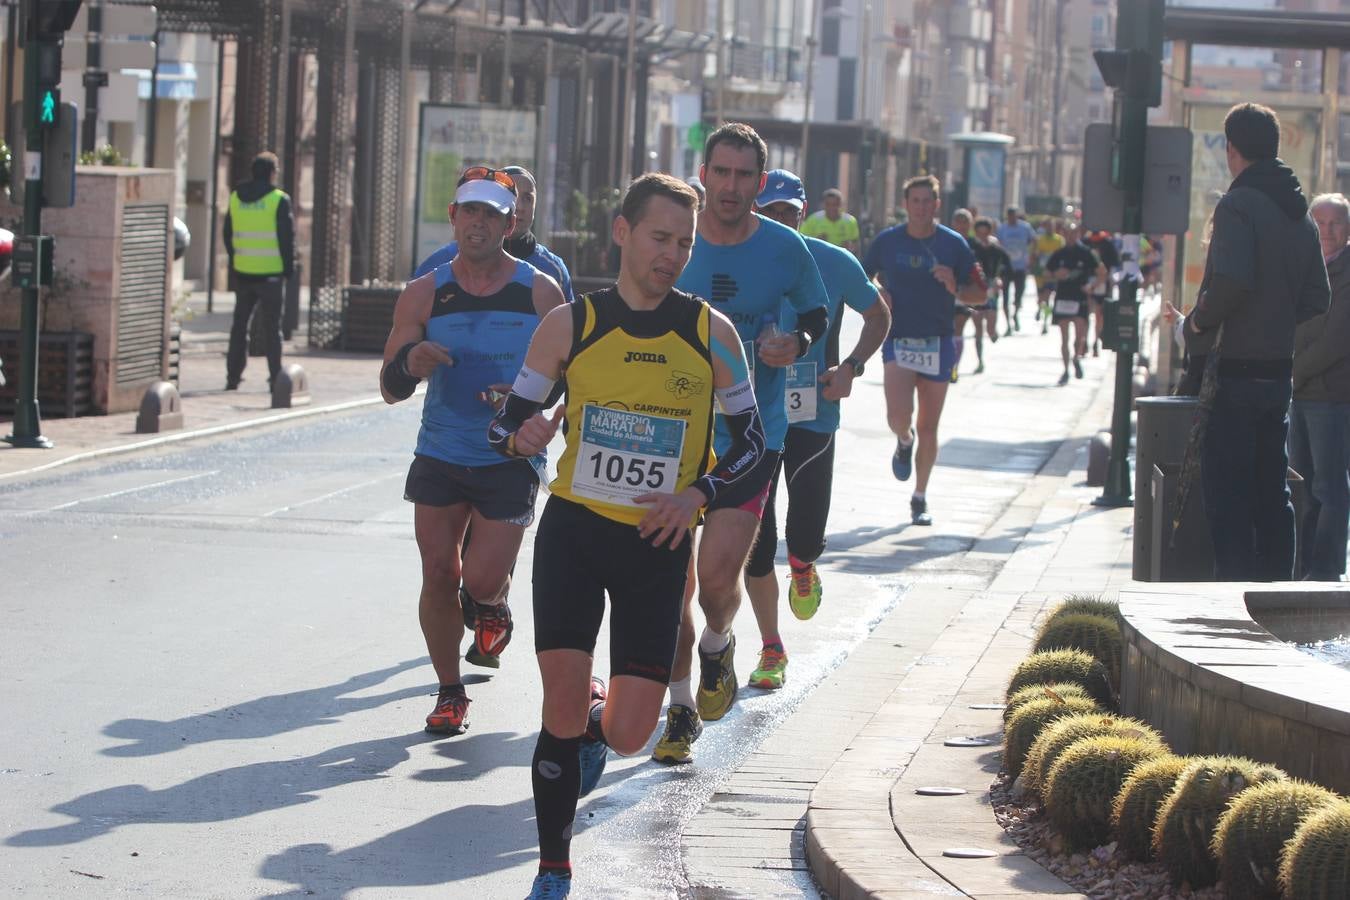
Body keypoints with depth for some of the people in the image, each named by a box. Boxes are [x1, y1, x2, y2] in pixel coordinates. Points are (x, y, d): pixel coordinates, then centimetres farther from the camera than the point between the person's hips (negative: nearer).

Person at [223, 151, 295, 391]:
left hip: (243, 272, 4)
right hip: (271, 272, -4)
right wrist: (288, 267, -1)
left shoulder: (236, 198, 6)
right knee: (272, 327, 2)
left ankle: (233, 376, 11)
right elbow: (287, 236, -10)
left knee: (239, 325, 11)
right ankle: (276, 377, 1)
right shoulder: (279, 200, -9)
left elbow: (228, 234, 11)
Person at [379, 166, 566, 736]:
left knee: (482, 580, -9)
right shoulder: (424, 295, 0)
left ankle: (491, 608, 29)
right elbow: (389, 389, 2)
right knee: (438, 574, -1)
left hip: (511, 459, -2)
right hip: (440, 454, 2)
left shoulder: (540, 293, -4)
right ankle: (450, 693, 16)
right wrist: (410, 365, -22)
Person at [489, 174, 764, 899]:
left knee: (627, 733, -4)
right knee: (562, 707, -11)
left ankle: (597, 719, 36)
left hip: (658, 541, 1)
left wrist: (695, 495, -10)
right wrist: (521, 436, -21)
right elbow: (507, 424, 4)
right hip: (574, 527, -1)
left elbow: (751, 440, 7)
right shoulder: (570, 324, -3)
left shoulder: (711, 334, -2)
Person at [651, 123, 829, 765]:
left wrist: (797, 344, -10)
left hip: (752, 436, -2)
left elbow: (816, 316, 11)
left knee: (718, 577, -13)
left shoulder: (785, 249, -4)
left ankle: (717, 644, 23)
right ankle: (681, 707, 20)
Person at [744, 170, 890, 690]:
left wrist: (851, 367, -5)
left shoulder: (835, 265, -4)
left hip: (812, 419, -1)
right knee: (756, 543, 1)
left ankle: (802, 568, 31)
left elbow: (878, 318, 11)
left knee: (806, 538, -8)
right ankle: (771, 649, 18)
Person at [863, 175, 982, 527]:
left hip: (938, 343, 1)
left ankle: (920, 498, 21)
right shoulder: (887, 241, 2)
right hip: (898, 340, -1)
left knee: (928, 426, 6)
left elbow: (979, 293, 4)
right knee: (899, 414, -21)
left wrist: (956, 288, -17)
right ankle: (904, 442, 17)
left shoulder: (953, 244, 0)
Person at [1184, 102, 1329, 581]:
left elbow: (1232, 282, -28)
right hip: (1280, 369, 8)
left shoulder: (1239, 206, -14)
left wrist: (1200, 321, -12)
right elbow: (1318, 297, 13)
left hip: (1236, 368, -8)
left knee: (1227, 495, -4)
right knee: (1272, 492, 13)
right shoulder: (1300, 214, 12)